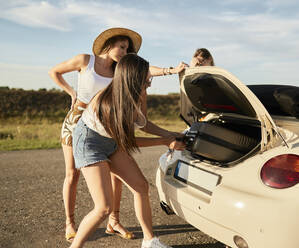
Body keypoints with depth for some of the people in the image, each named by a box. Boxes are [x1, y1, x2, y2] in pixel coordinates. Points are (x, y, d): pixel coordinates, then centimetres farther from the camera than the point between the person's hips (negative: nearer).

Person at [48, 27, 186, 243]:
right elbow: (54, 72, 5)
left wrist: (172, 70, -29)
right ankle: (70, 224, 16)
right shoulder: (85, 61, -6)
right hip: (76, 121, -3)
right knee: (72, 174, 1)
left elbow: (144, 70, -15)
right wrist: (71, 92, -1)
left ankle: (114, 222, 10)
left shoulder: (119, 70, 2)